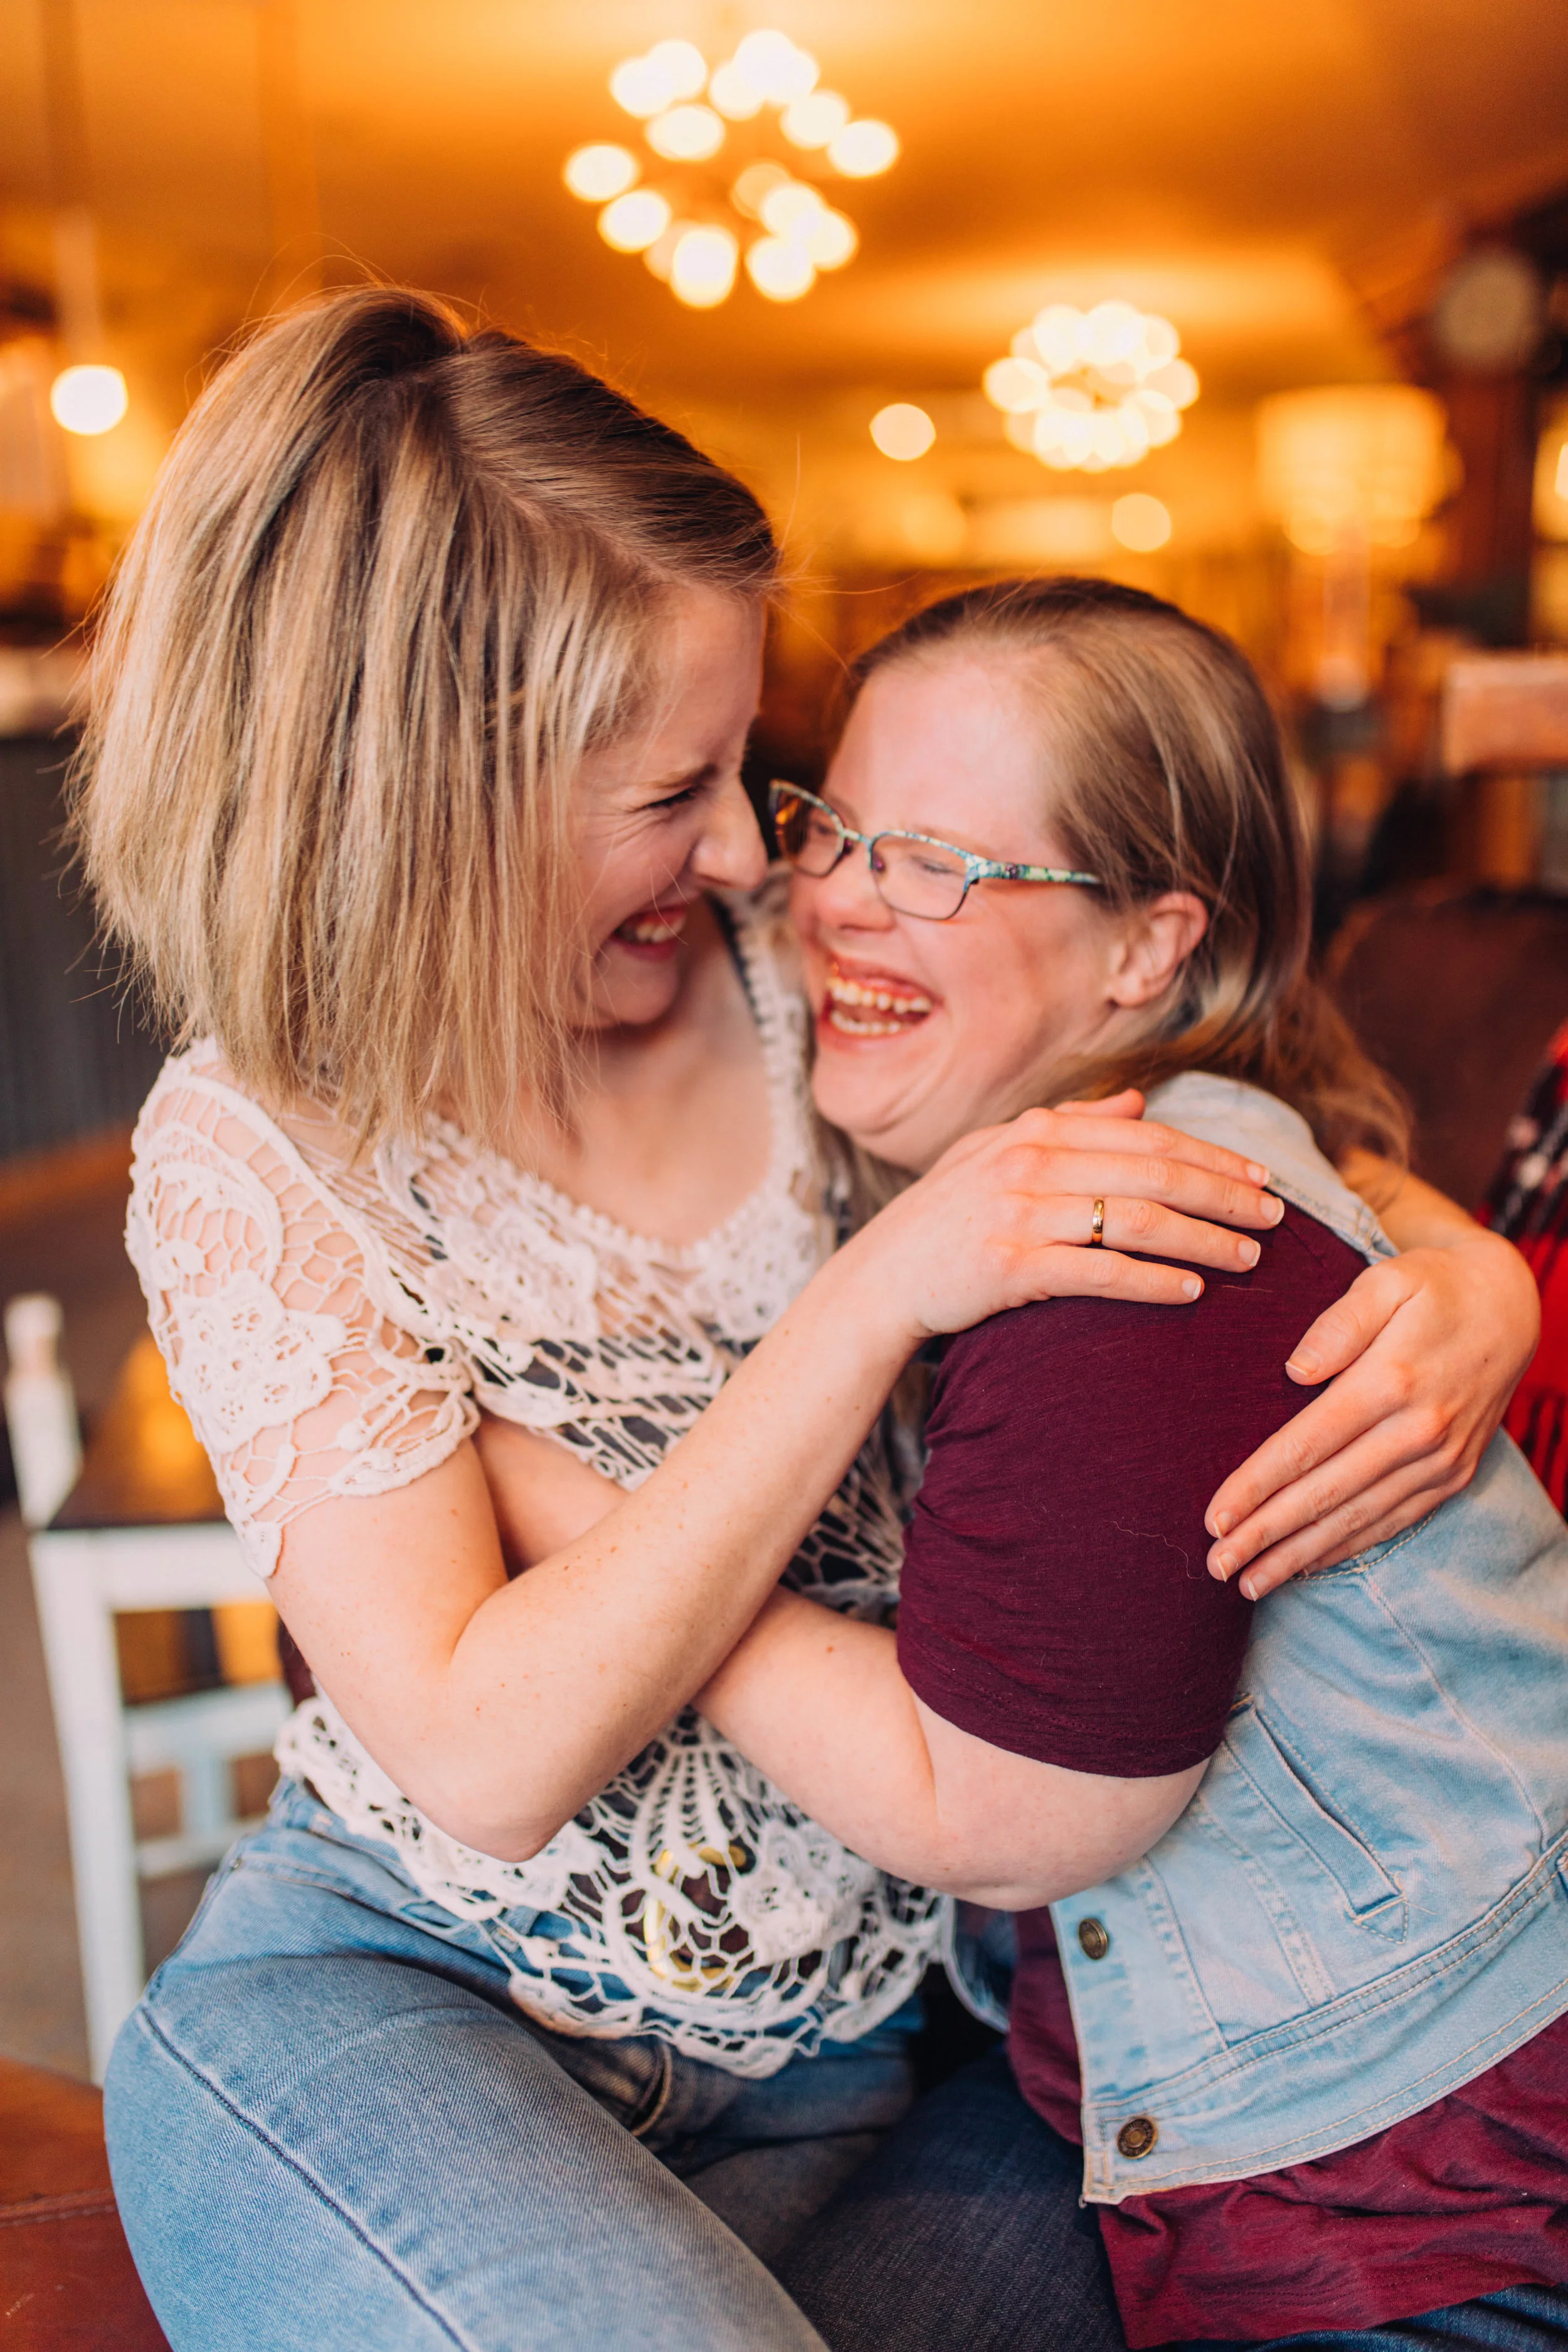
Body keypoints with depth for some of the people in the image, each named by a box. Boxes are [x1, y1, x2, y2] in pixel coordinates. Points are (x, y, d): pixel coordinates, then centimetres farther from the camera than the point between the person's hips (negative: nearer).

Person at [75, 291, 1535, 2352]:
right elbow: (484, 1758, -21)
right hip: (389, 2005, -4)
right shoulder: (257, 1157, -14)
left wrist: (1476, 1285, -19)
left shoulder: (806, 981, -6)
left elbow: (1301, 1166, 5)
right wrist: (876, 1296, -28)